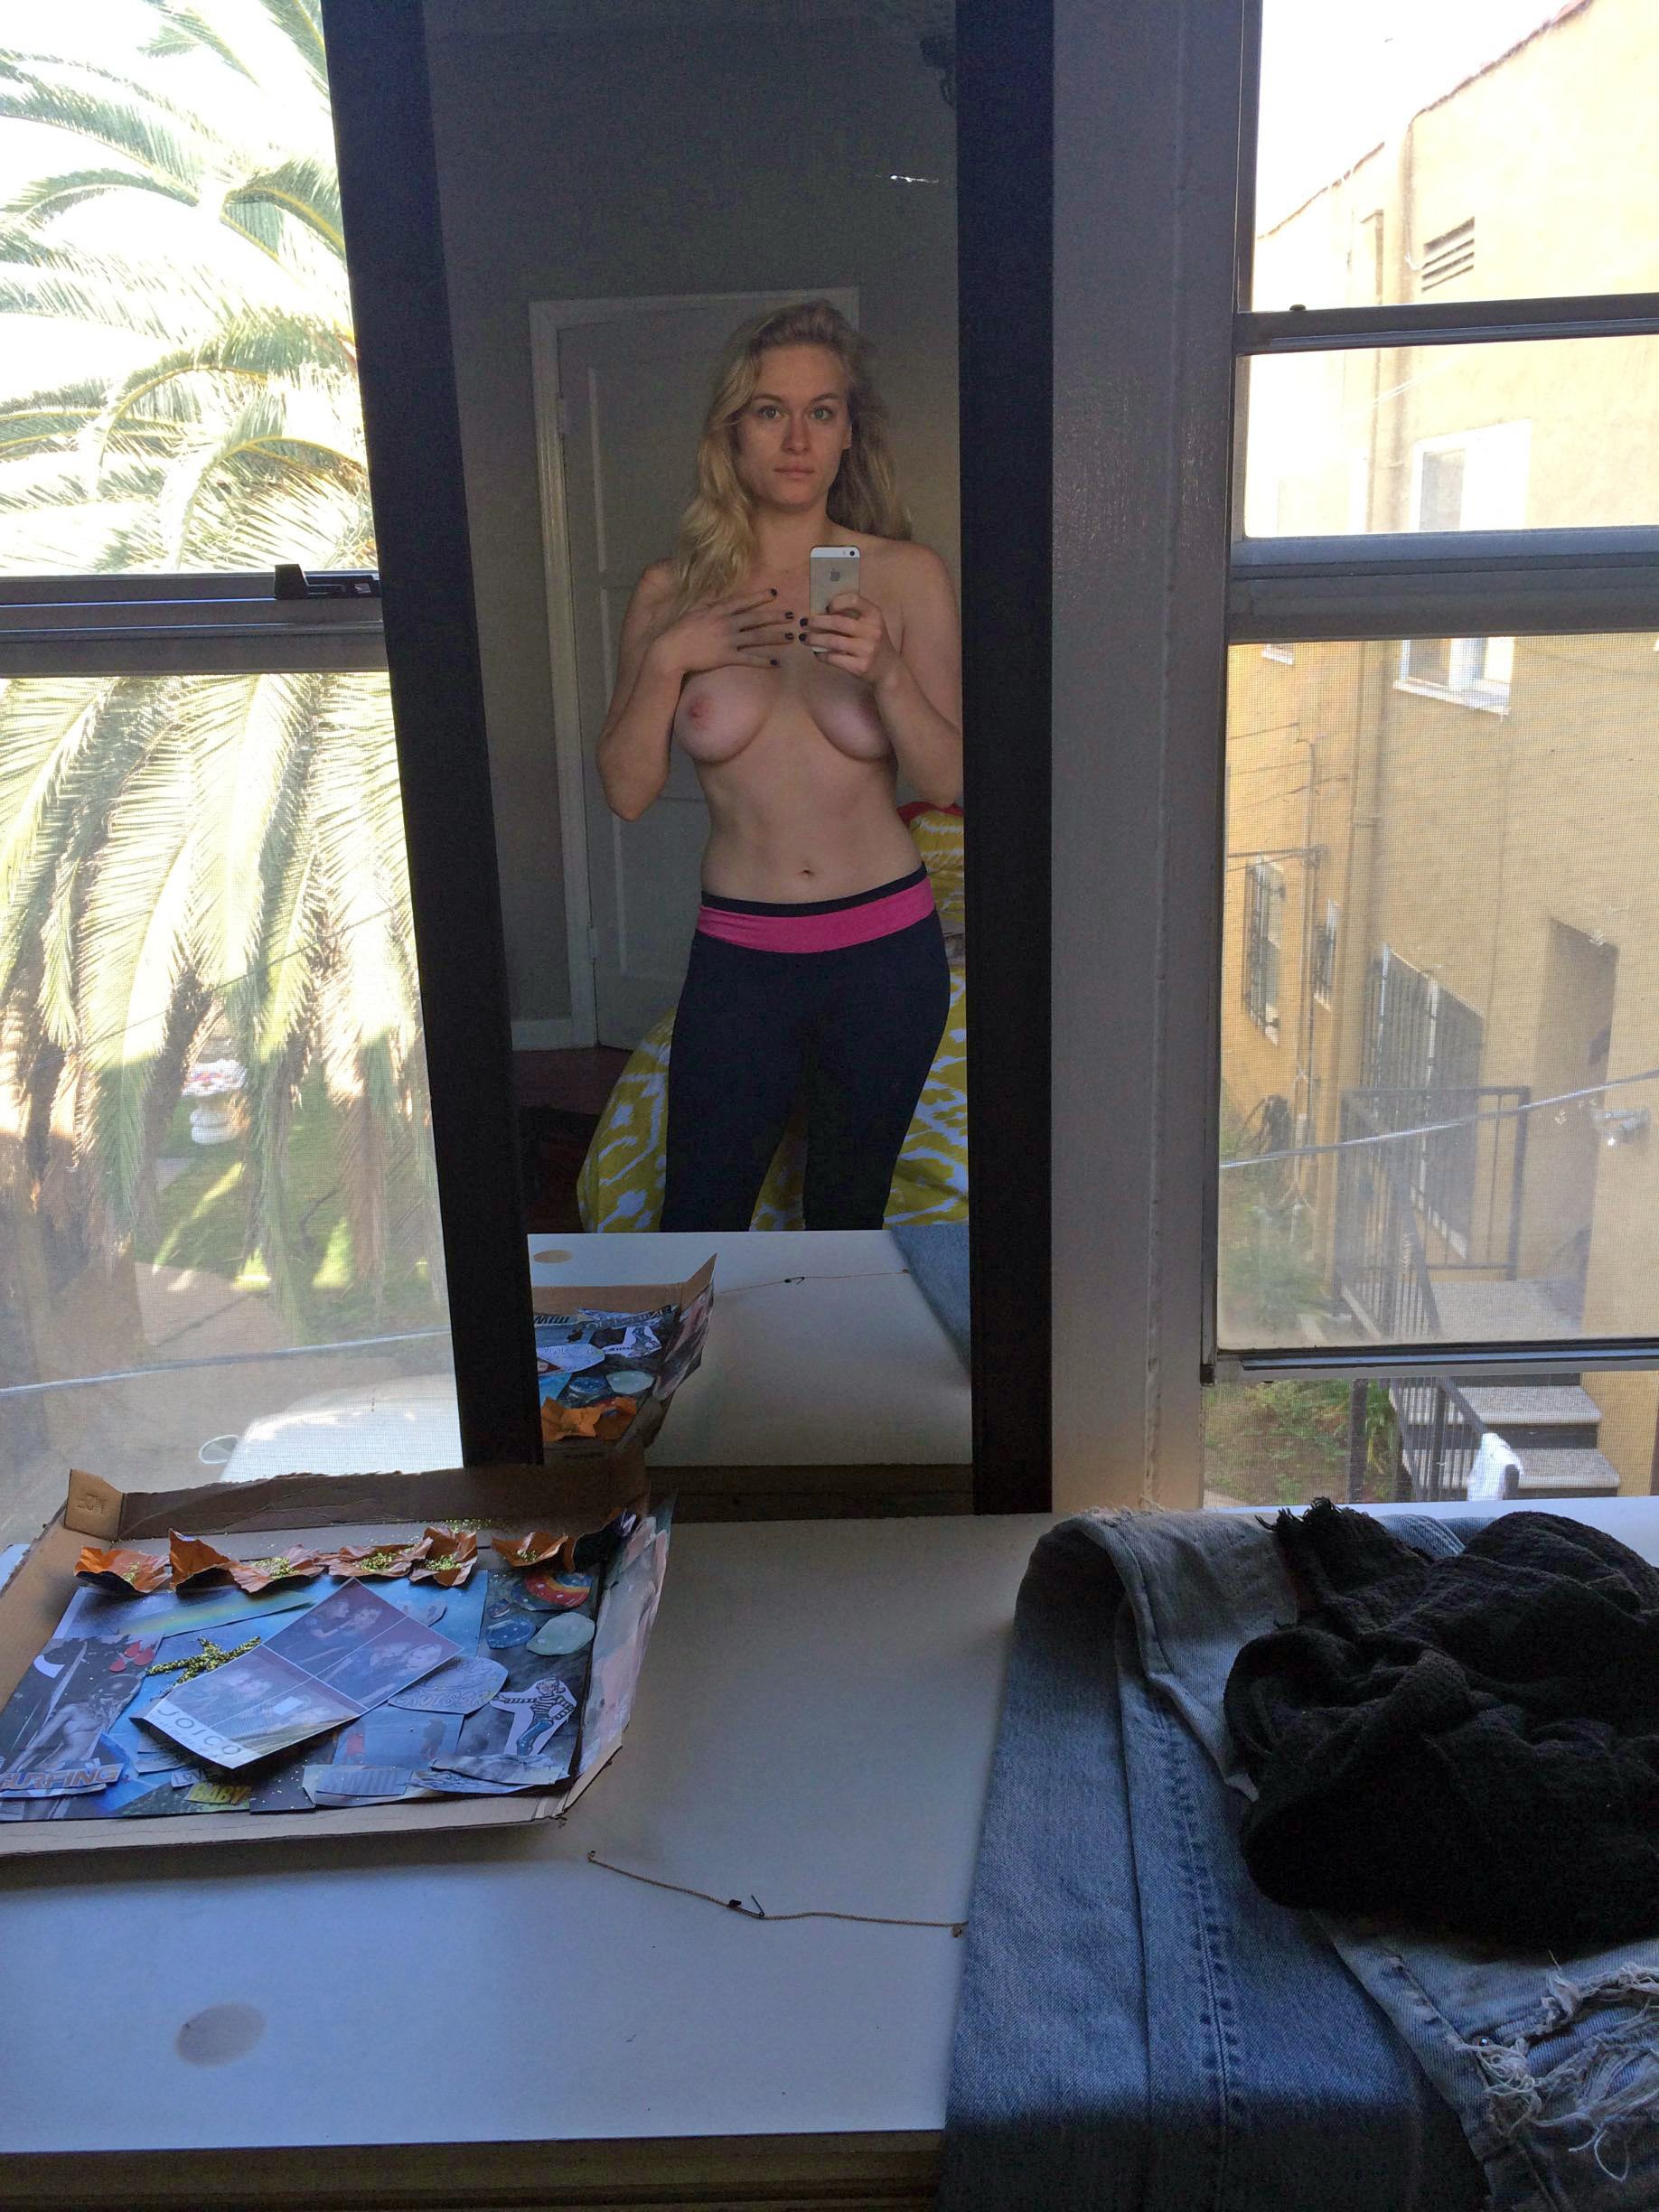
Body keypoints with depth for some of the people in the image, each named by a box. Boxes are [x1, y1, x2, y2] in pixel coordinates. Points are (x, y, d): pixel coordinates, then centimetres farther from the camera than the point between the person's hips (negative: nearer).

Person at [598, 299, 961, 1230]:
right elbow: (627, 790, -1)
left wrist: (886, 672, -22)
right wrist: (666, 659, -15)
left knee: (848, 1215, 17)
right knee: (697, 1226, 6)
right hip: (740, 956, 0)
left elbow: (948, 781, -5)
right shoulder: (673, 592, 0)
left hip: (887, 949, 0)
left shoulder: (908, 576, -3)